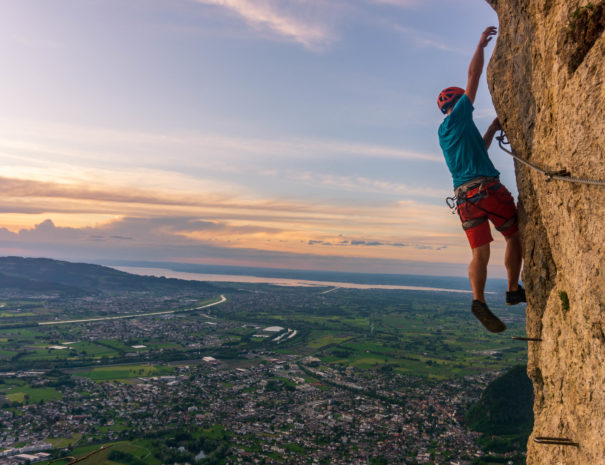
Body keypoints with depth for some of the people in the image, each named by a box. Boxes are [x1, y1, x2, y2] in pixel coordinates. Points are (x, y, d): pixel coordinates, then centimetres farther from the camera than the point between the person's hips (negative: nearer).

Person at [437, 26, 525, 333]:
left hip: (465, 196, 7)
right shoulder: (458, 117, 4)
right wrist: (481, 44, 18)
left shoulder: (445, 132, 25)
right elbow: (474, 75, 6)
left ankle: (479, 301, -18)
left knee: (480, 251, -3)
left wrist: (492, 128, 34)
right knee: (515, 236, 8)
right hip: (486, 188, -7)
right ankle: (513, 290, 11)